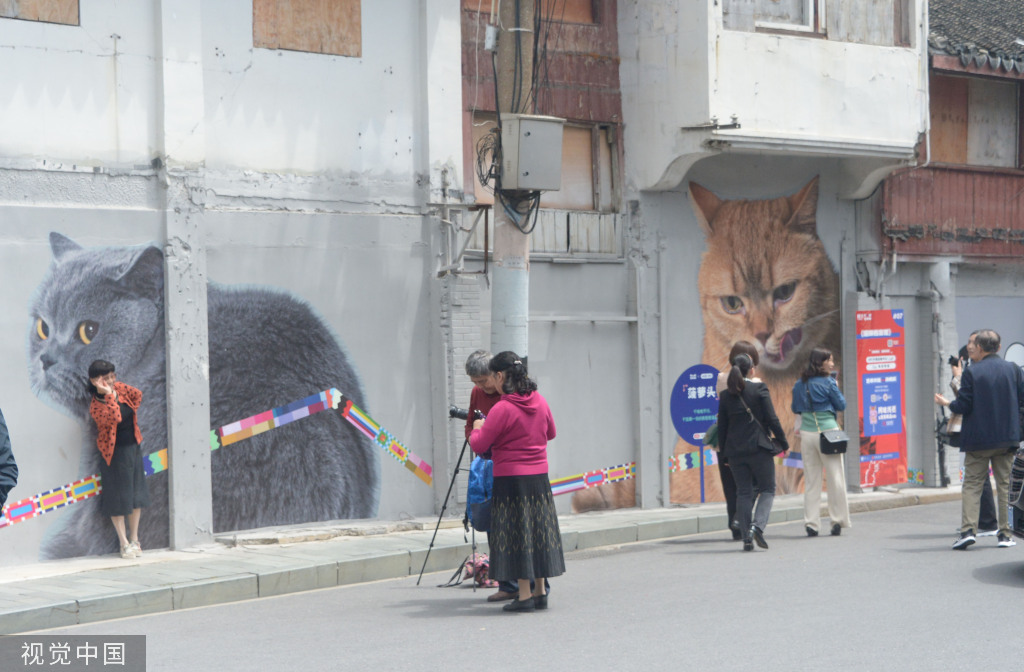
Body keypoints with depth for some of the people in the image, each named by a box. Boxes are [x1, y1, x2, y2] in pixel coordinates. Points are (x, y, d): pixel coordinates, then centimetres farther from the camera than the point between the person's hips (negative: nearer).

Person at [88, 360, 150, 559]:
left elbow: (137, 397, 16)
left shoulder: (120, 388, -1)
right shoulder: (96, 405, -19)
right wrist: (109, 395, -37)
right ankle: (124, 543, 7)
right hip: (114, 453, -7)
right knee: (118, 497, 0)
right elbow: (114, 417, -35)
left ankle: (134, 539, 23)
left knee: (136, 495, 11)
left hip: (133, 447, 7)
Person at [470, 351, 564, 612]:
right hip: (539, 477, 6)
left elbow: (479, 446, -13)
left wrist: (477, 428, 6)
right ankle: (540, 592, 17)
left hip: (511, 479, -6)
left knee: (516, 534, 0)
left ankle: (525, 595, 0)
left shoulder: (503, 409, -16)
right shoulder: (539, 402, 4)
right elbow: (550, 432, 21)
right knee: (538, 531, 13)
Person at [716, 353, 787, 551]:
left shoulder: (726, 395, 5)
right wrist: (783, 442, 3)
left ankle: (747, 537, 3)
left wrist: (724, 453, 16)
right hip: (758, 447, -4)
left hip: (735, 450, 4)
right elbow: (771, 419, -7)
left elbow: (722, 427, 8)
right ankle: (757, 526, -15)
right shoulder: (759, 389, -7)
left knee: (743, 493, 8)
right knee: (767, 489, 7)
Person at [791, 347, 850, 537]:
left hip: (807, 433, 4)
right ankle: (838, 520, 5)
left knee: (811, 480, 7)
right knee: (835, 478, 4)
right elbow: (841, 405, -1)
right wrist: (836, 389, 13)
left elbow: (795, 408, 15)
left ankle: (811, 523, 3)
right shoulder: (828, 383, -9)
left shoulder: (800, 384, 6)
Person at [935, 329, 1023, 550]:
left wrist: (946, 403, 8)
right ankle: (1005, 533, 7)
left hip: (978, 438, -3)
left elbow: (963, 406, -11)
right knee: (1004, 485, 9)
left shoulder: (971, 372, -9)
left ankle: (968, 530, -11)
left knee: (971, 484, 1)